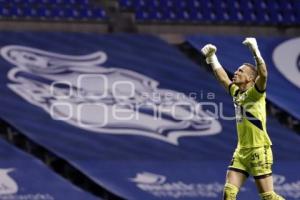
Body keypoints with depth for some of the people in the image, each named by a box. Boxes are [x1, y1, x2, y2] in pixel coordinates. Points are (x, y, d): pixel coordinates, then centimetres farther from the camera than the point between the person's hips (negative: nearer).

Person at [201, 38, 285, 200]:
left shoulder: (255, 92, -8)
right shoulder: (236, 92, 12)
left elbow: (263, 74, -26)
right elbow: (222, 78, 25)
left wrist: (255, 51, -31)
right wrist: (211, 58, 21)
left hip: (259, 151, -7)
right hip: (241, 152, 7)